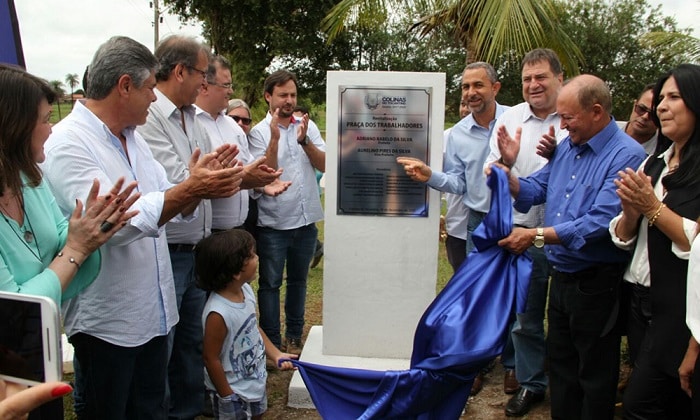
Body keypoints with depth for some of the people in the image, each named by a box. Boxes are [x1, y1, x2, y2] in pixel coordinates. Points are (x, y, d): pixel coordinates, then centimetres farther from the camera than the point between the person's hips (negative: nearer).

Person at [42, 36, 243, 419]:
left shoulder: (133, 138, 10)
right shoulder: (68, 142, -17)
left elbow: (168, 209, 10)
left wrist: (197, 184, -9)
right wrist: (190, 189, -27)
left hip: (153, 313, 8)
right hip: (106, 323, -7)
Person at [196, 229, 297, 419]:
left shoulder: (246, 290, -10)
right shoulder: (218, 313, -33)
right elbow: (211, 359, -24)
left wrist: (276, 355, -2)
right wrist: (227, 397, -15)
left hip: (256, 381, 8)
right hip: (233, 391, -8)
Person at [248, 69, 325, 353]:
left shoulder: (308, 126, 4)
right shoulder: (259, 132, -6)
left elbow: (324, 165, -5)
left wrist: (304, 140, -20)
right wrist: (274, 138, -25)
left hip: (306, 220, 4)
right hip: (274, 223, -4)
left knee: (298, 281, 16)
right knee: (270, 284, 6)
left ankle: (294, 337, 31)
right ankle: (273, 343, 19)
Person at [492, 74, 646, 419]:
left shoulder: (626, 155, -19)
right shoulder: (566, 147, 7)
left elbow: (601, 221, -27)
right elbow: (535, 189, 14)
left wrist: (536, 235, -26)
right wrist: (508, 177, -7)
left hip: (595, 283, -8)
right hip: (561, 276, 8)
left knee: (595, 375, 10)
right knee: (560, 364, 22)